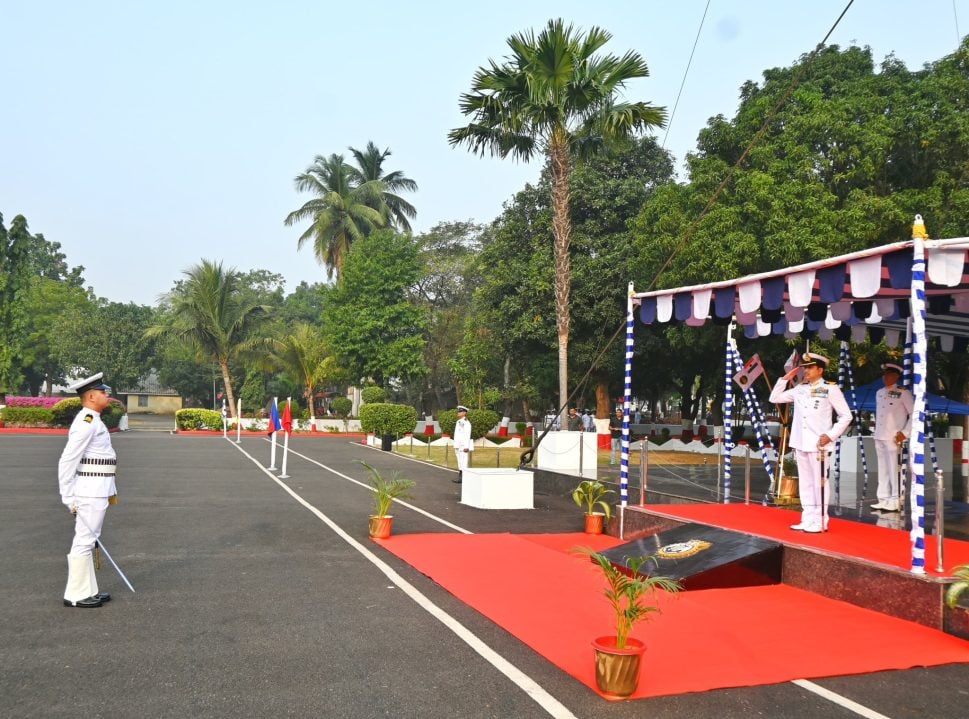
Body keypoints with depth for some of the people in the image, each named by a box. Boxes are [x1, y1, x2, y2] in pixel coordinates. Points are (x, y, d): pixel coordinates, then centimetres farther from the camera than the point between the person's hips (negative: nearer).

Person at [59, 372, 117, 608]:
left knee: (88, 540, 15)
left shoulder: (94, 421, 15)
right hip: (90, 491, -10)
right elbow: (67, 461, -19)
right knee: (84, 541, -3)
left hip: (98, 491, 10)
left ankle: (88, 590, 24)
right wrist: (68, 497, -17)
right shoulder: (86, 422, -16)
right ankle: (76, 595, 6)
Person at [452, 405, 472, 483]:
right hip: (459, 446, 9)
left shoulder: (466, 423, -13)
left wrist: (466, 447, -23)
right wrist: (456, 447, 19)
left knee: (464, 463, -9)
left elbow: (467, 436, -19)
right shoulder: (458, 422, 16)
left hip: (464, 446, -9)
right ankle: (460, 479, 12)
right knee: (460, 463, 9)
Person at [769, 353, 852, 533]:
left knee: (818, 482, -3)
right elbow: (775, 398, 17)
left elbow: (846, 416, -3)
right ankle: (807, 520, 16)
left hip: (818, 444, -6)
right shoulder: (799, 389, 11)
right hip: (800, 443, 6)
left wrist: (831, 435, -11)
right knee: (805, 483, 10)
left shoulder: (830, 389, -4)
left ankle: (820, 522, 4)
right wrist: (785, 379, 9)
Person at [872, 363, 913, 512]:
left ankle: (895, 501, -3)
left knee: (894, 470, -7)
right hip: (879, 437, 7)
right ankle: (883, 499, 14)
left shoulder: (903, 393, -4)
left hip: (894, 438, -7)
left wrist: (905, 433, -12)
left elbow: (914, 414, -6)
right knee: (882, 469, 9)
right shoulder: (879, 393, 16)